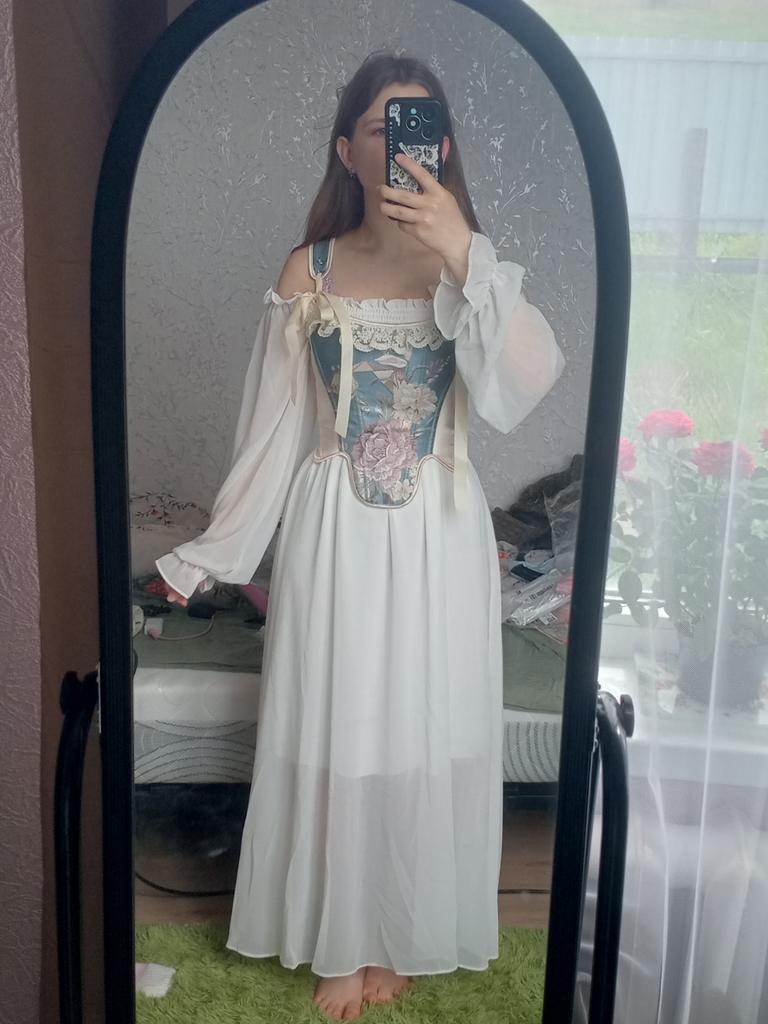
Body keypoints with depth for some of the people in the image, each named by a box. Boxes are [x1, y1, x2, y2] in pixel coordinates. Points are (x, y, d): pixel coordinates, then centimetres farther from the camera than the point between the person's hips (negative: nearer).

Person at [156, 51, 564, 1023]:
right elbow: (273, 427, 1)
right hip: (336, 531, 0)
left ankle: (404, 933, 33)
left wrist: (462, 257, -27)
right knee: (334, 734, 8)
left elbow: (529, 380, -19)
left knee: (426, 732, 10)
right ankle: (341, 941, 30)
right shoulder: (309, 272, -1)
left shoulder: (473, 265, 0)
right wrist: (213, 551, 2)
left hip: (440, 533, 1)